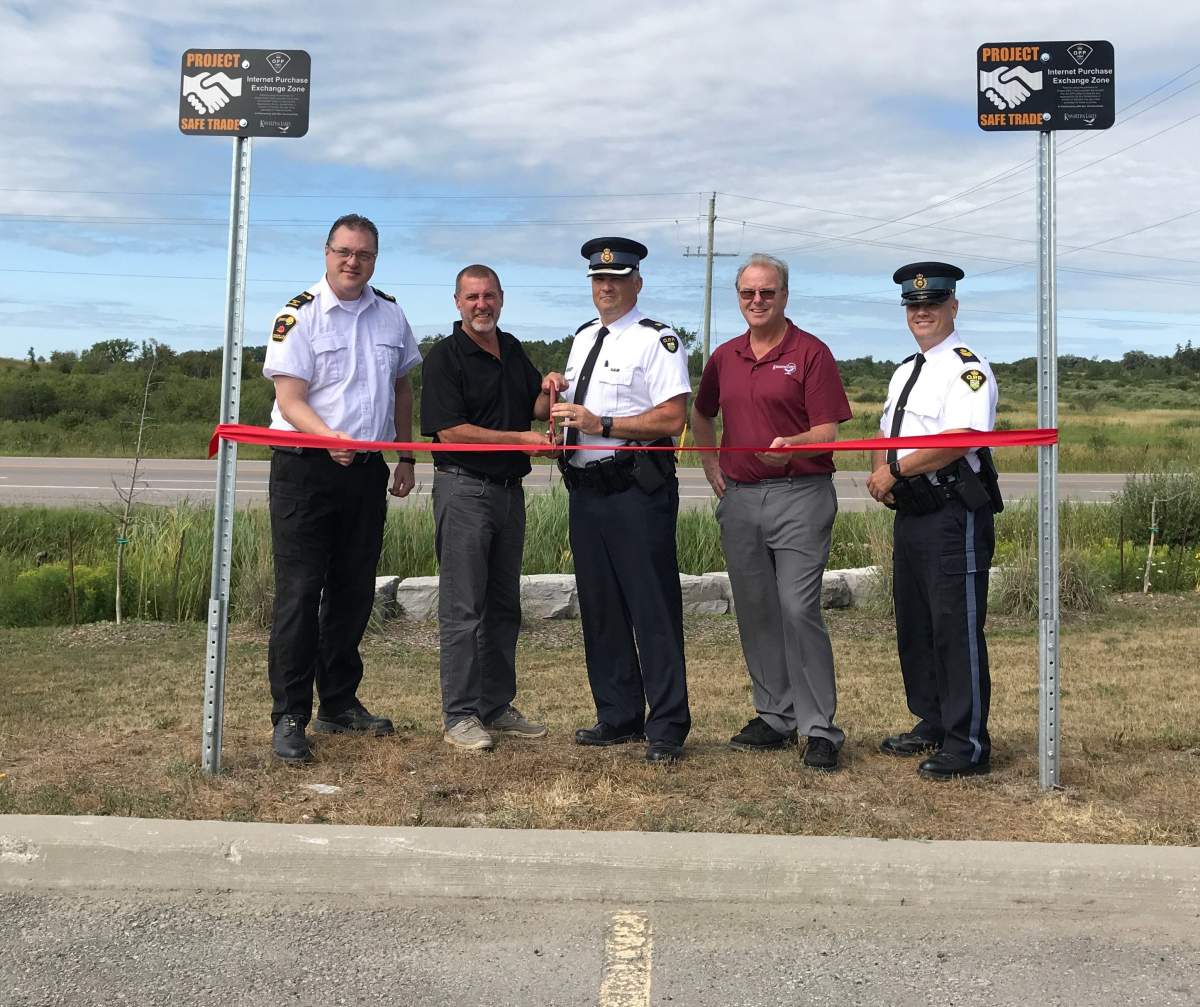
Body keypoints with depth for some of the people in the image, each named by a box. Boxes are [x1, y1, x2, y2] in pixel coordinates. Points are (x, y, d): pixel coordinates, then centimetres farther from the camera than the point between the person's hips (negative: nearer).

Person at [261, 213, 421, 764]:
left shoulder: (391, 315, 10)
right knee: (299, 592, -6)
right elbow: (290, 401, -13)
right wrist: (330, 438, -31)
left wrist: (407, 458, 15)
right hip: (305, 469, -5)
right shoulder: (298, 315, -6)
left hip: (367, 469, 5)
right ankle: (289, 717, 1)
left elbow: (401, 389, 20)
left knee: (353, 591, 11)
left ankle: (339, 702, 24)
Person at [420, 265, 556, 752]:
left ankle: (496, 707, 22)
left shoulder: (513, 350, 14)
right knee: (463, 608, -5)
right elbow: (450, 430, -15)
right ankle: (460, 716, 3)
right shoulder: (444, 356, -7)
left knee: (504, 605, 12)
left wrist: (549, 391, -4)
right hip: (464, 488, -7)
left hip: (509, 489, 7)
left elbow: (535, 410, 19)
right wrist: (521, 438, -16)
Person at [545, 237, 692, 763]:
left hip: (637, 490, -8)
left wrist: (600, 424, -20)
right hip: (585, 488, 8)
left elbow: (672, 419, -17)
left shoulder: (657, 340, -7)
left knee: (652, 608, -4)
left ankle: (666, 727, 5)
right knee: (599, 607, 13)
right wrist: (557, 390, 8)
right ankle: (618, 717, 25)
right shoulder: (582, 337, 19)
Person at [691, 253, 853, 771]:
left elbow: (826, 432, -9)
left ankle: (819, 728, -2)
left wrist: (789, 446, -28)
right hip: (738, 497, 6)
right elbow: (700, 415, 29)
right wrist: (711, 465, 17)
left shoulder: (810, 352, -3)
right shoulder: (724, 357, 13)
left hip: (799, 496, -6)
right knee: (755, 612, 10)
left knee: (799, 609, -11)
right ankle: (774, 716, 23)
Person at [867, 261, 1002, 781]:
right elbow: (885, 434, 24)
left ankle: (967, 743, 3)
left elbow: (962, 438, -24)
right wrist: (879, 473, 2)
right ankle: (932, 723, 29)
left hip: (954, 514, -9)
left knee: (956, 626, -6)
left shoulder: (967, 368, -10)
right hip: (910, 512, 10)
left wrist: (897, 470, -17)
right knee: (913, 622, 16)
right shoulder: (904, 372, 19)